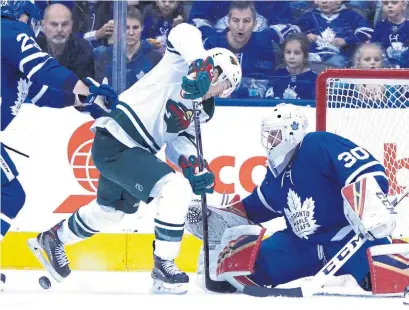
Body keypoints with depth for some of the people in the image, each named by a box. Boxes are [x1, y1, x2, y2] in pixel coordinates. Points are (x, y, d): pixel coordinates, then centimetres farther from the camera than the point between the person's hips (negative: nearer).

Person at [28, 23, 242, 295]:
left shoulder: (202, 108, 13)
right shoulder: (181, 64, -11)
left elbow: (178, 140, 9)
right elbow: (183, 33, -29)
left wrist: (192, 168, -9)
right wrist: (201, 63, -44)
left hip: (129, 149, 10)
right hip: (114, 146, -10)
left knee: (113, 209, 29)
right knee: (177, 189, -22)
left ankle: (53, 240, 53)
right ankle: (164, 267, -14)